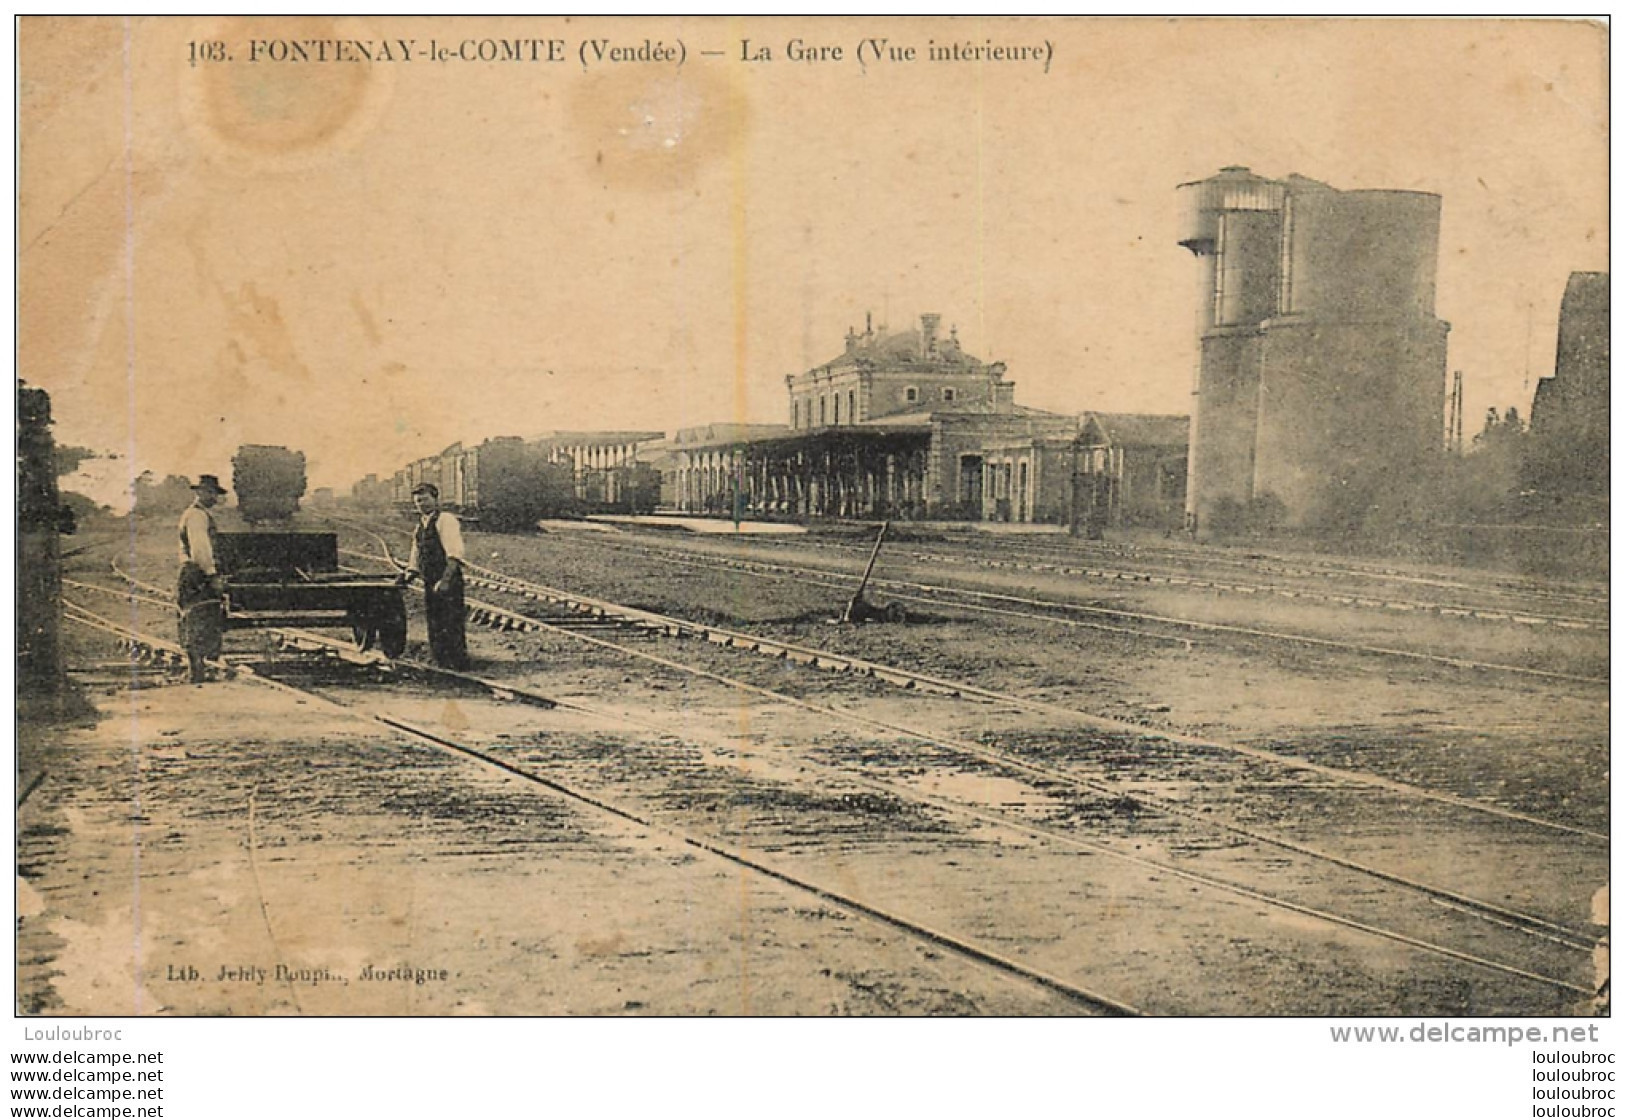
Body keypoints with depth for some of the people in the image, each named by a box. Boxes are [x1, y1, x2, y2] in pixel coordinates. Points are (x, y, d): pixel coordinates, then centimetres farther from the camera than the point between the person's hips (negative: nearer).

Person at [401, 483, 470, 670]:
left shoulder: (445, 520, -9)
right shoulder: (420, 526, 18)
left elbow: (454, 554, -18)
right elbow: (416, 558, 26)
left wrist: (445, 580, -25)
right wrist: (410, 574, 10)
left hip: (449, 582, -9)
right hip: (430, 584, 9)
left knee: (451, 625, -7)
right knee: (435, 628, 13)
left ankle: (459, 663, -1)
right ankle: (441, 663, 21)